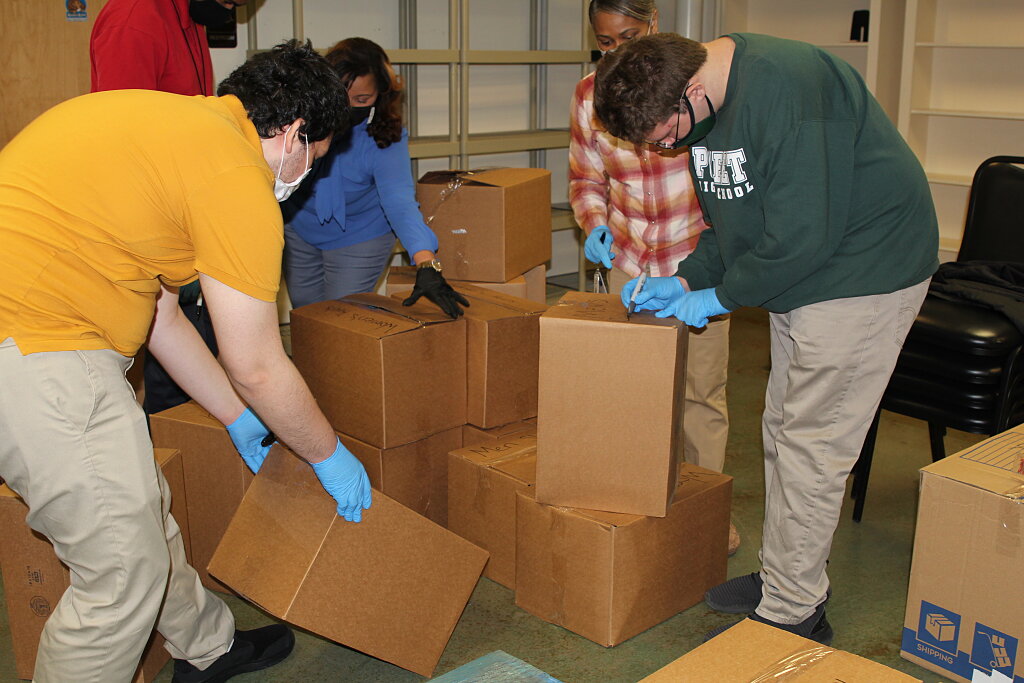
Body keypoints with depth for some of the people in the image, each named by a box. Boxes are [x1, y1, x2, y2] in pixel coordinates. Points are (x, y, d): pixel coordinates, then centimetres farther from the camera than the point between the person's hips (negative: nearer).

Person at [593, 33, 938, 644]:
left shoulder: (782, 88, -27)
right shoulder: (707, 108, 3)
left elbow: (803, 233, -28)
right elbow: (732, 222, 14)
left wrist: (719, 297, -16)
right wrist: (683, 281, 1)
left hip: (862, 270, -10)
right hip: (799, 274, 10)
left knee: (810, 444, -5)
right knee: (783, 431, 14)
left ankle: (792, 615, 8)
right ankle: (784, 579, 29)